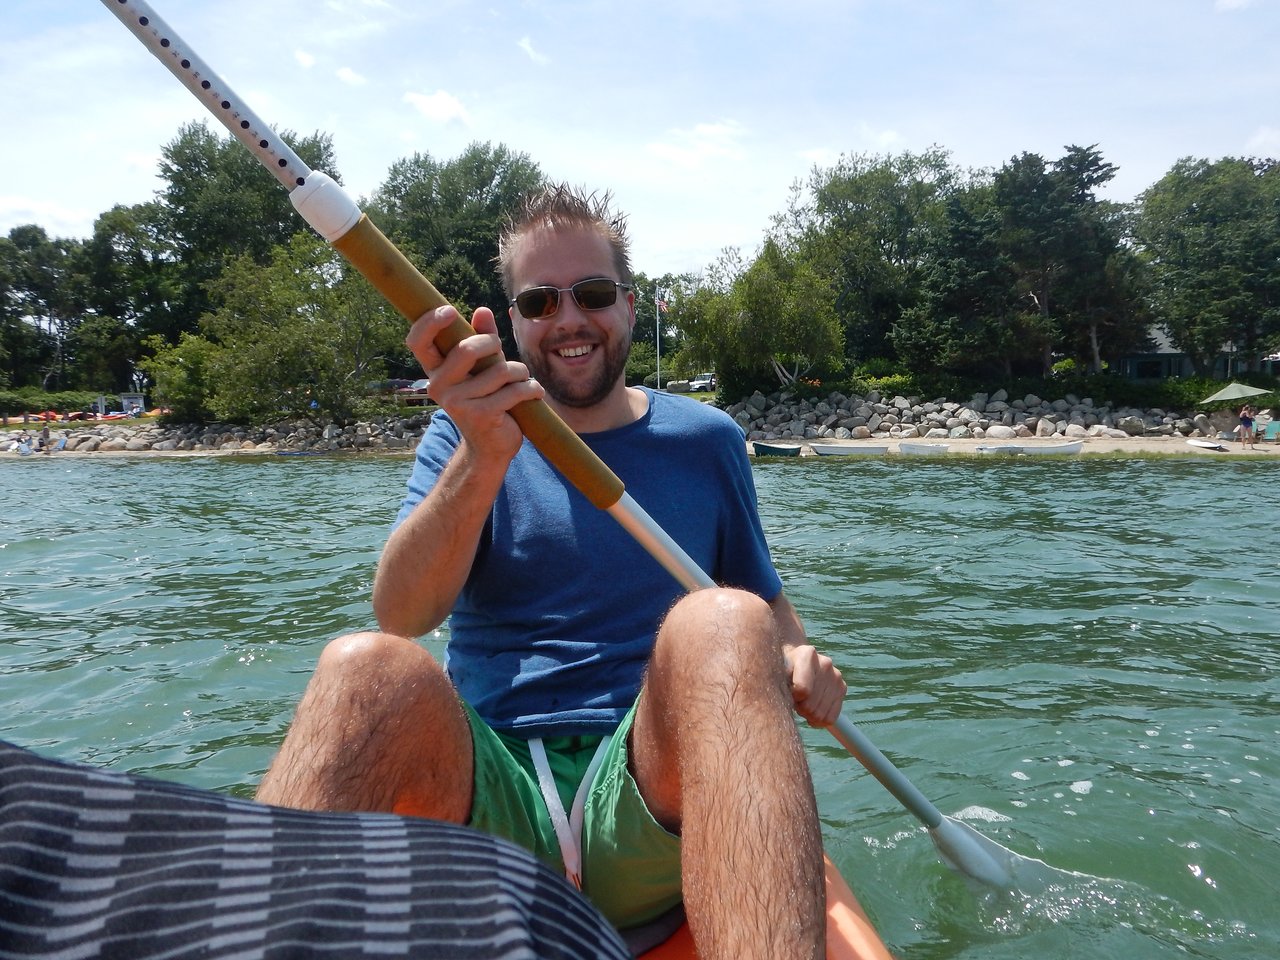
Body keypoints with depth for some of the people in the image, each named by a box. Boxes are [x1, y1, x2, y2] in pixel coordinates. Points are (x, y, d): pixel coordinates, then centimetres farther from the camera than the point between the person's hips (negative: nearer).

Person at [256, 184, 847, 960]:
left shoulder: (704, 440, 12)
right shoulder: (464, 436, 9)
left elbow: (769, 603, 20)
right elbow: (401, 615, -7)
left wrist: (798, 655, -4)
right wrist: (482, 460, -24)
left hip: (647, 801, 1)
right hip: (488, 792, 0)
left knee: (721, 623, -31)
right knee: (368, 669, -32)